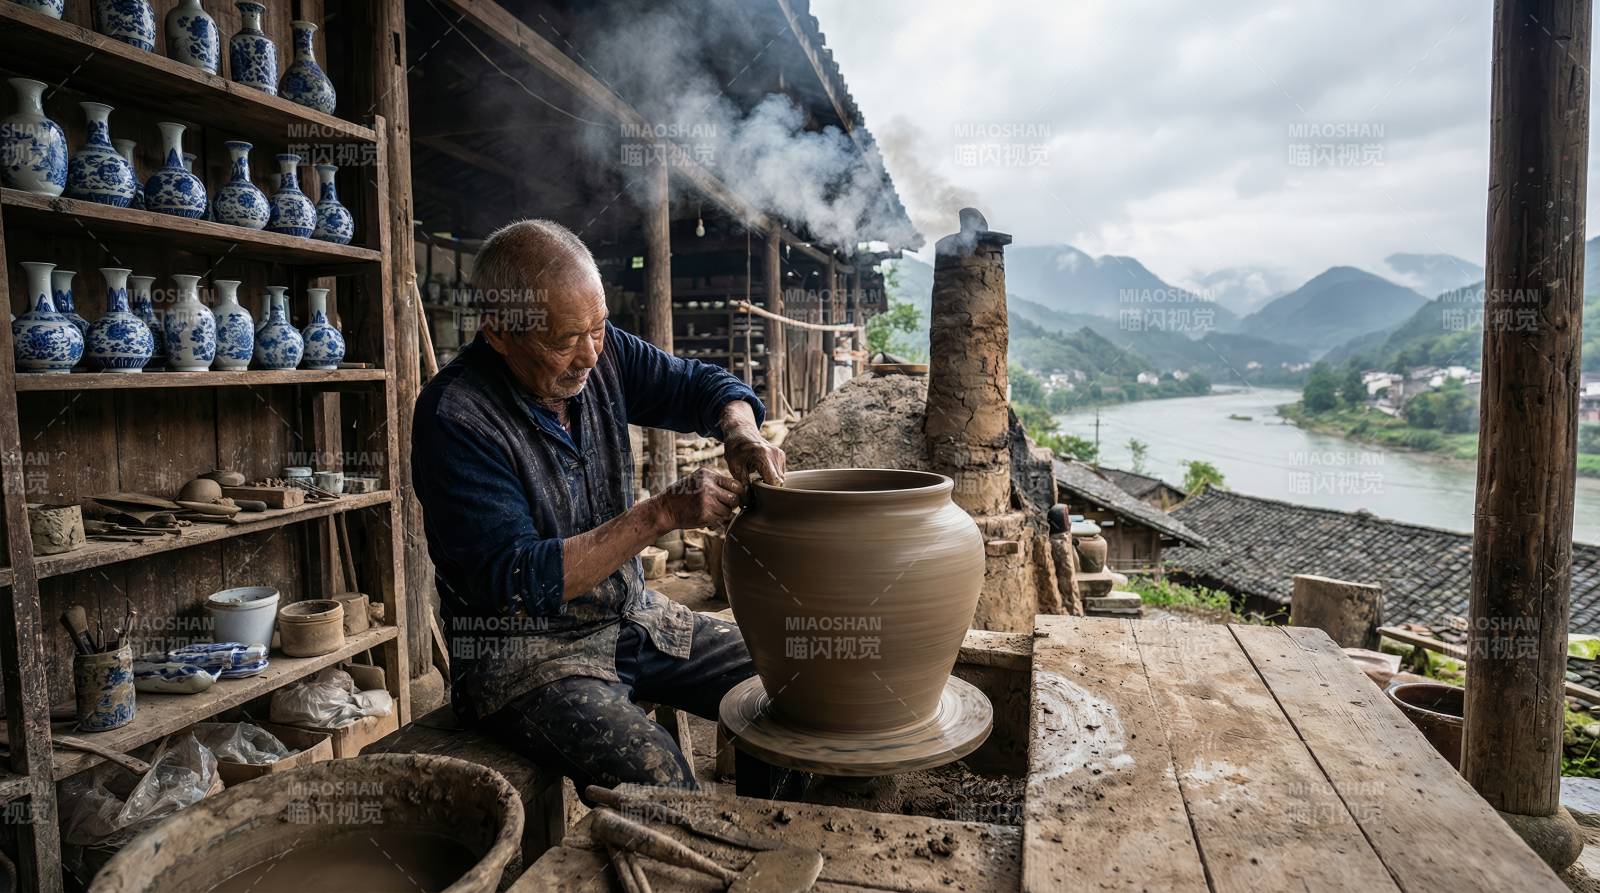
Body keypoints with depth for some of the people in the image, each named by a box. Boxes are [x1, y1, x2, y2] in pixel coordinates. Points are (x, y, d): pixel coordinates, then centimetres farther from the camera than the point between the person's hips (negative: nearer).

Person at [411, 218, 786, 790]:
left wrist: (742, 433, -15)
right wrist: (663, 514, -28)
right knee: (654, 774, -30)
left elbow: (702, 385, 10)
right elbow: (519, 582, -25)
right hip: (523, 652, -6)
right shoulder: (455, 417, -21)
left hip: (632, 617, 7)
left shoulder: (600, 352, -3)